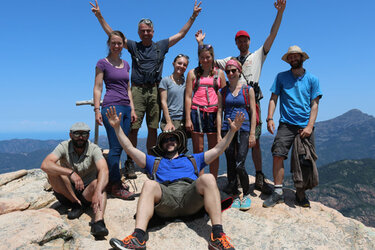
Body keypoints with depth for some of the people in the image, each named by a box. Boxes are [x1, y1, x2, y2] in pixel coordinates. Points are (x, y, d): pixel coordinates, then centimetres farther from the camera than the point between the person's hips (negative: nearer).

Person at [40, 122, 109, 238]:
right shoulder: (64, 147, -11)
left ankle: (99, 222, -51)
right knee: (53, 172, -23)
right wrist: (71, 173, -41)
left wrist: (97, 192, -50)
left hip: (86, 193, -1)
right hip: (66, 194, 1)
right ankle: (77, 204, -17)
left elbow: (104, 170, -32)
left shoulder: (94, 149, -14)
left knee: (97, 184, -32)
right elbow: (45, 165, -28)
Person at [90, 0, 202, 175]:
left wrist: (193, 16, 17)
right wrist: (99, 16, 6)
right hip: (137, 90, -1)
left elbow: (181, 34, 18)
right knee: (133, 127, -6)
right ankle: (130, 162, 3)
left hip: (155, 90, 1)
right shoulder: (133, 46, 14)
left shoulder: (161, 46, 16)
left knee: (153, 128, 4)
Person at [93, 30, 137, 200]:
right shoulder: (102, 63, 3)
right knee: (115, 147, -8)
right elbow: (97, 87, -1)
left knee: (119, 147, 6)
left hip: (126, 107, 6)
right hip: (111, 106, -6)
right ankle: (116, 187, -1)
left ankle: (110, 183, 16)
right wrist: (97, 110, -10)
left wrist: (132, 109, 15)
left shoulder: (125, 64, 19)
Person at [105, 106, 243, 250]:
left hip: (191, 194, 0)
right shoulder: (155, 162, 36)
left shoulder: (193, 159, 38)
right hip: (165, 196, 0)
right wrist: (117, 127, 18)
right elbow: (130, 149, 28)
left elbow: (218, 150, 30)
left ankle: (218, 236, -39)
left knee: (208, 178, -30)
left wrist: (232, 131, 20)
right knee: (149, 184, -32)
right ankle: (138, 238, -46)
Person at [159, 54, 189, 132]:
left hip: (184, 121, 4)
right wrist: (169, 122, -11)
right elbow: (163, 102, -3)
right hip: (170, 120, -4)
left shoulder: (186, 82, 12)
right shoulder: (166, 80, 2)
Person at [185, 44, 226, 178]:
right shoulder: (193, 73, 9)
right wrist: (188, 119, -4)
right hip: (197, 112, -1)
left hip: (214, 113, 1)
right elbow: (188, 97, 4)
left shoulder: (219, 73, 12)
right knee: (198, 149, 1)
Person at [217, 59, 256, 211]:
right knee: (230, 165, 5)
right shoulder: (222, 92, 11)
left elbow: (253, 112, 3)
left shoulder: (248, 90, 6)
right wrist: (219, 134, 1)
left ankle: (246, 194, 11)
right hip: (227, 129, 3)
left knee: (240, 165, -10)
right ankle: (235, 196, 19)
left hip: (243, 129, -2)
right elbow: (219, 112, 8)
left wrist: (252, 134, -4)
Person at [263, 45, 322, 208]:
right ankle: (278, 193, -3)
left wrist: (310, 126, -8)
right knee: (278, 155, -14)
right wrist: (270, 118, -7)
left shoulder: (312, 79, 9)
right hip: (286, 124, 0)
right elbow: (273, 99, 7)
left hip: (305, 126, 1)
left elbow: (314, 104, 3)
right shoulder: (281, 77, 9)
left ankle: (301, 195, 17)